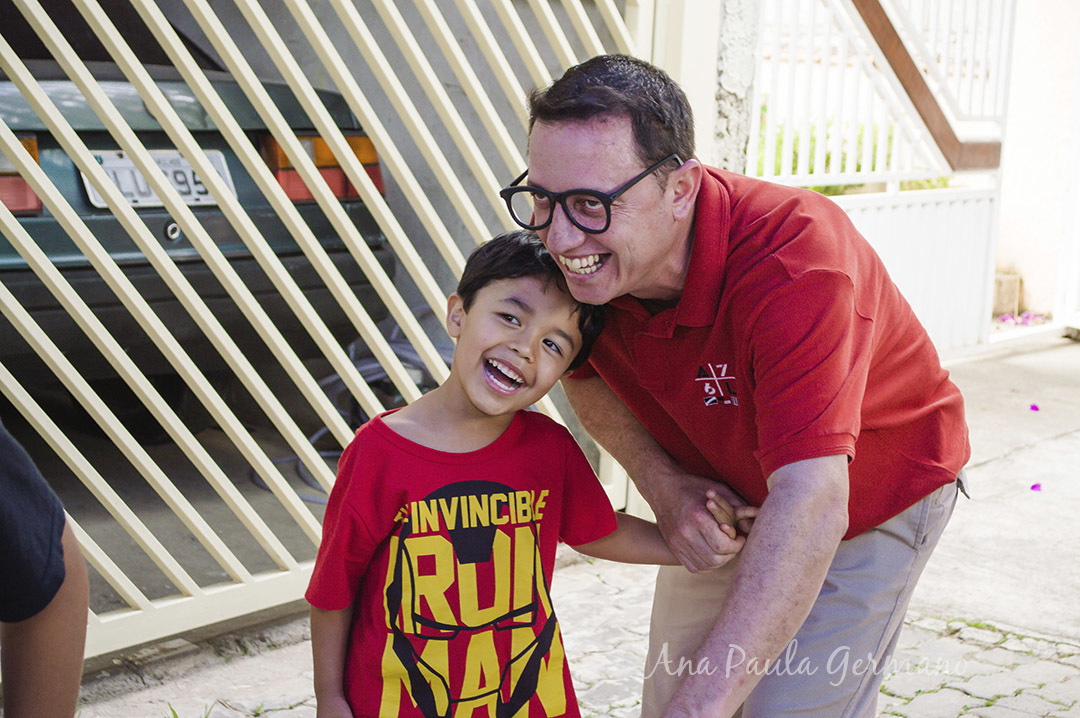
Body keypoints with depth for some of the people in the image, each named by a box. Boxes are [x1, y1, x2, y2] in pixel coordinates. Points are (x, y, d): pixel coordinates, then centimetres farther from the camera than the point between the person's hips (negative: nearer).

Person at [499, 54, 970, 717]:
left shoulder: (795, 258, -40)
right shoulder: (584, 254, -22)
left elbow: (810, 506, -46)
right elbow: (586, 377, 0)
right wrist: (663, 484, -19)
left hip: (871, 497, -5)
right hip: (726, 495, 5)